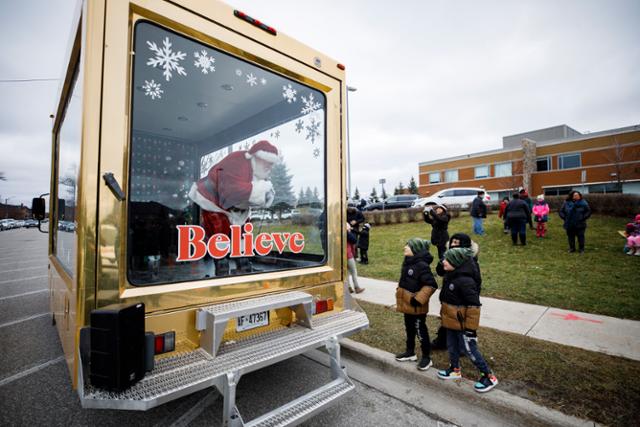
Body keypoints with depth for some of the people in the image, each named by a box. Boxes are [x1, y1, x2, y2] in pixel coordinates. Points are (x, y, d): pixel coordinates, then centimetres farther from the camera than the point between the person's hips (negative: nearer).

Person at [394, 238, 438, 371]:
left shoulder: (422, 265, -24)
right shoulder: (407, 262, 4)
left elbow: (431, 285, -26)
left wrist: (418, 300, -24)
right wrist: (400, 299, 19)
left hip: (417, 307, -8)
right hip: (407, 305, 8)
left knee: (420, 331, 7)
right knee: (409, 329, 22)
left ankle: (426, 357, 25)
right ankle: (410, 352, 39)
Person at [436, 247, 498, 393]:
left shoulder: (465, 281, -28)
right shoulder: (449, 276, 0)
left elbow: (474, 306, -24)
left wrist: (471, 327, -20)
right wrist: (443, 314, 21)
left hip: (462, 323, -8)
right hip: (451, 321, 9)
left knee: (469, 350, 6)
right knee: (452, 346, 21)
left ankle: (489, 377, 25)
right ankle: (455, 370, 41)